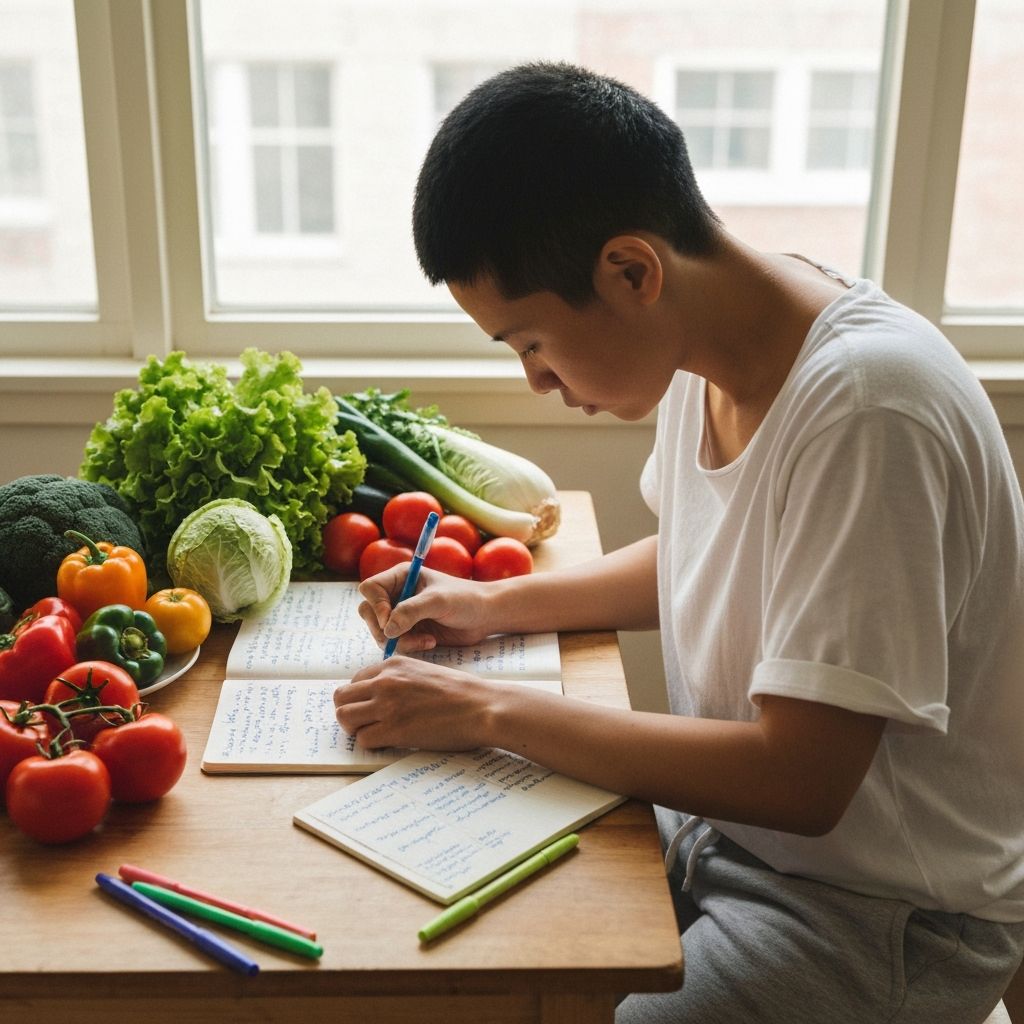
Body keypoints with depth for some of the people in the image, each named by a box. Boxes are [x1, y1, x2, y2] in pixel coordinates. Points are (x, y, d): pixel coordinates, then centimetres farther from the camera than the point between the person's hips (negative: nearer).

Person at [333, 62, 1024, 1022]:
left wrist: (494, 710, -22)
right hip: (721, 815, 7)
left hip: (880, 915, -7)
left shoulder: (865, 406, -29)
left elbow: (801, 780, -28)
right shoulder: (708, 348, -4)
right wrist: (496, 603, 1)